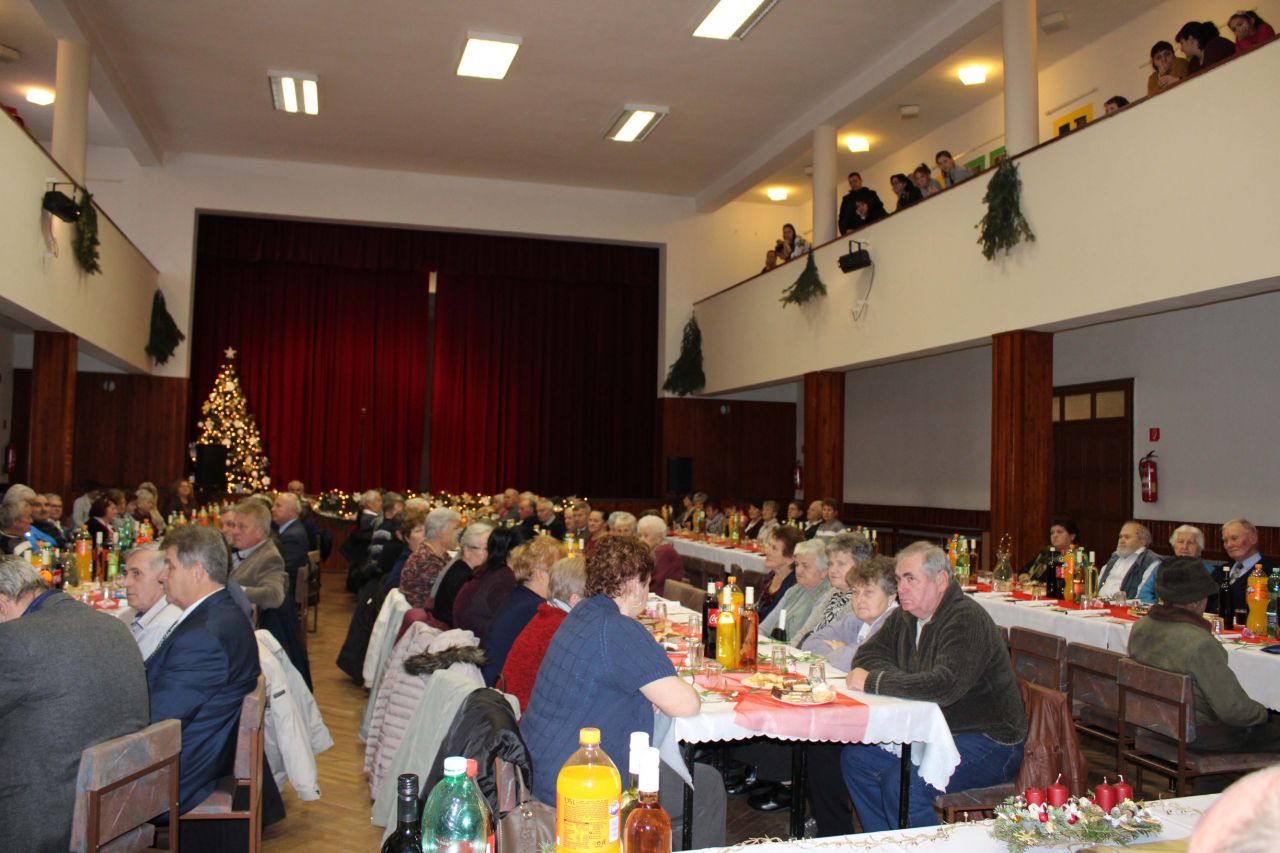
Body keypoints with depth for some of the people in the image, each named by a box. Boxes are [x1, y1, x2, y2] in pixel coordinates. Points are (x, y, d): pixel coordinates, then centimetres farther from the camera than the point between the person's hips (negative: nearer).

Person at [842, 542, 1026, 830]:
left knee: (901, 782, -27)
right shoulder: (905, 616, 6)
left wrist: (873, 682, -26)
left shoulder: (967, 619, -21)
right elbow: (868, 655, 11)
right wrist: (903, 682, -11)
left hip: (988, 742, -9)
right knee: (854, 758, 2)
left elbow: (944, 686, -33)